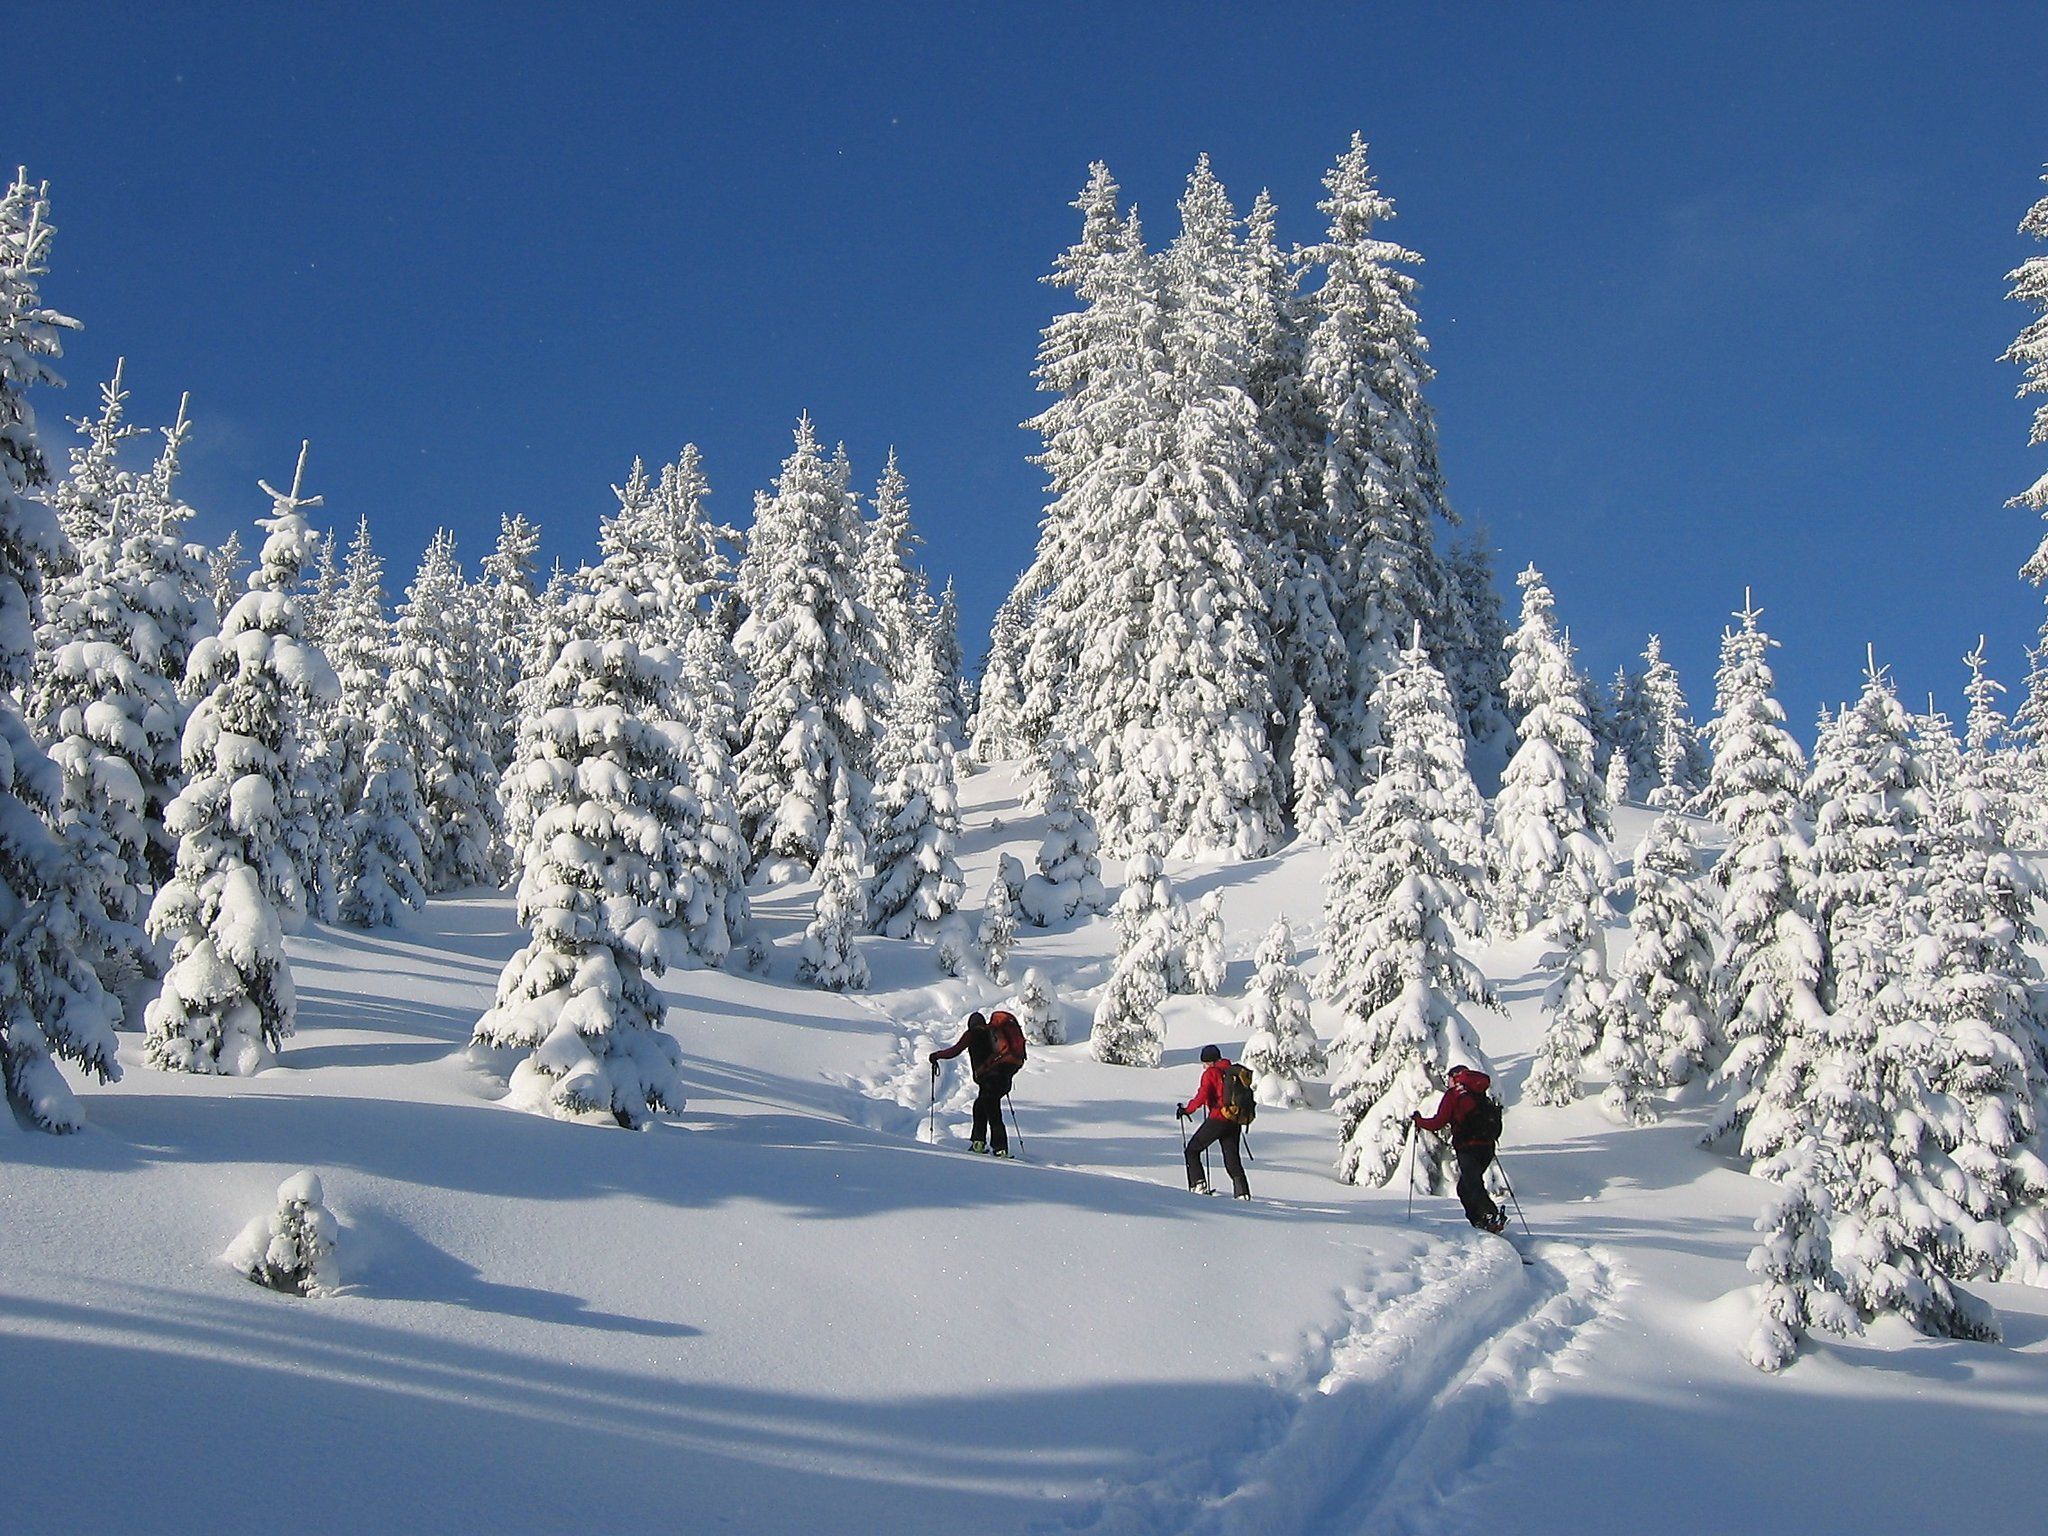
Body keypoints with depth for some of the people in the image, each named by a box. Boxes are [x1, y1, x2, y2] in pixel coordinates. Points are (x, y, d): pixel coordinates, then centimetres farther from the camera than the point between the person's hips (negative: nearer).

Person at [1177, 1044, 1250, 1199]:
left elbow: (1203, 1096, -15)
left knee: (1193, 1149, 7)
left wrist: (1187, 1109, -6)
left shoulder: (1210, 1073, -5)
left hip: (1217, 1118, -6)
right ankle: (1242, 1191, 0)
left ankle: (1198, 1184, -5)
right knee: (1232, 1157, 12)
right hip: (1234, 1121, 6)